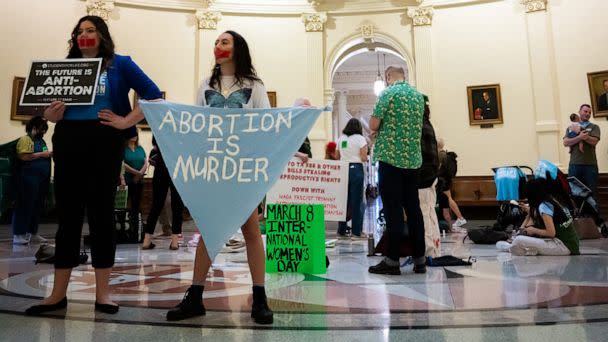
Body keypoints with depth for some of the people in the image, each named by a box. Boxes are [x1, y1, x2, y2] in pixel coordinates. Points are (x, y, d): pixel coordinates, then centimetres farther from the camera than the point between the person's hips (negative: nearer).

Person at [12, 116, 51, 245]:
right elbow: (23, 157, -19)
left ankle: (32, 233, 17)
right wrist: (42, 154, -17)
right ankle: (18, 234, 0)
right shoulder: (25, 139, -5)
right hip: (29, 178, -8)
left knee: (37, 206, 10)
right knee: (25, 205, -5)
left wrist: (49, 155, 12)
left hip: (41, 179, 8)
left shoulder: (41, 140, 21)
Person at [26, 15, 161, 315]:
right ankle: (58, 293, 14)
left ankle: (102, 292, 9)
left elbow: (153, 95, -3)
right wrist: (51, 113, -9)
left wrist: (126, 122, -11)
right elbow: (48, 110, 14)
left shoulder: (119, 64, 6)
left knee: (101, 213, 0)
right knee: (68, 214, 5)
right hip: (67, 142, 3)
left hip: (105, 143, -3)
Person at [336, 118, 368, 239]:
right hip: (356, 169, -4)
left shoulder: (341, 138, 11)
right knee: (356, 201, 0)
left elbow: (337, 157, 14)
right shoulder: (360, 138, -3)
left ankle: (341, 230, 16)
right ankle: (356, 231, 3)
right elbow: (364, 158, -9)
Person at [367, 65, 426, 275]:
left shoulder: (388, 93, -6)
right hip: (413, 159, 6)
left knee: (393, 209, -3)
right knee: (413, 208, 10)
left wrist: (378, 128, 12)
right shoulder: (418, 95, 14)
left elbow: (373, 125, -10)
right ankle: (419, 260, 15)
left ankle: (392, 260, 3)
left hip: (391, 158, -6)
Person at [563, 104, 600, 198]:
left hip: (590, 164, -1)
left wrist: (582, 136, -10)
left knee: (592, 191, 2)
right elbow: (566, 142, -3)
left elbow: (594, 141, -7)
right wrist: (579, 137, -16)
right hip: (574, 164, 1)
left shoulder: (594, 127, 10)